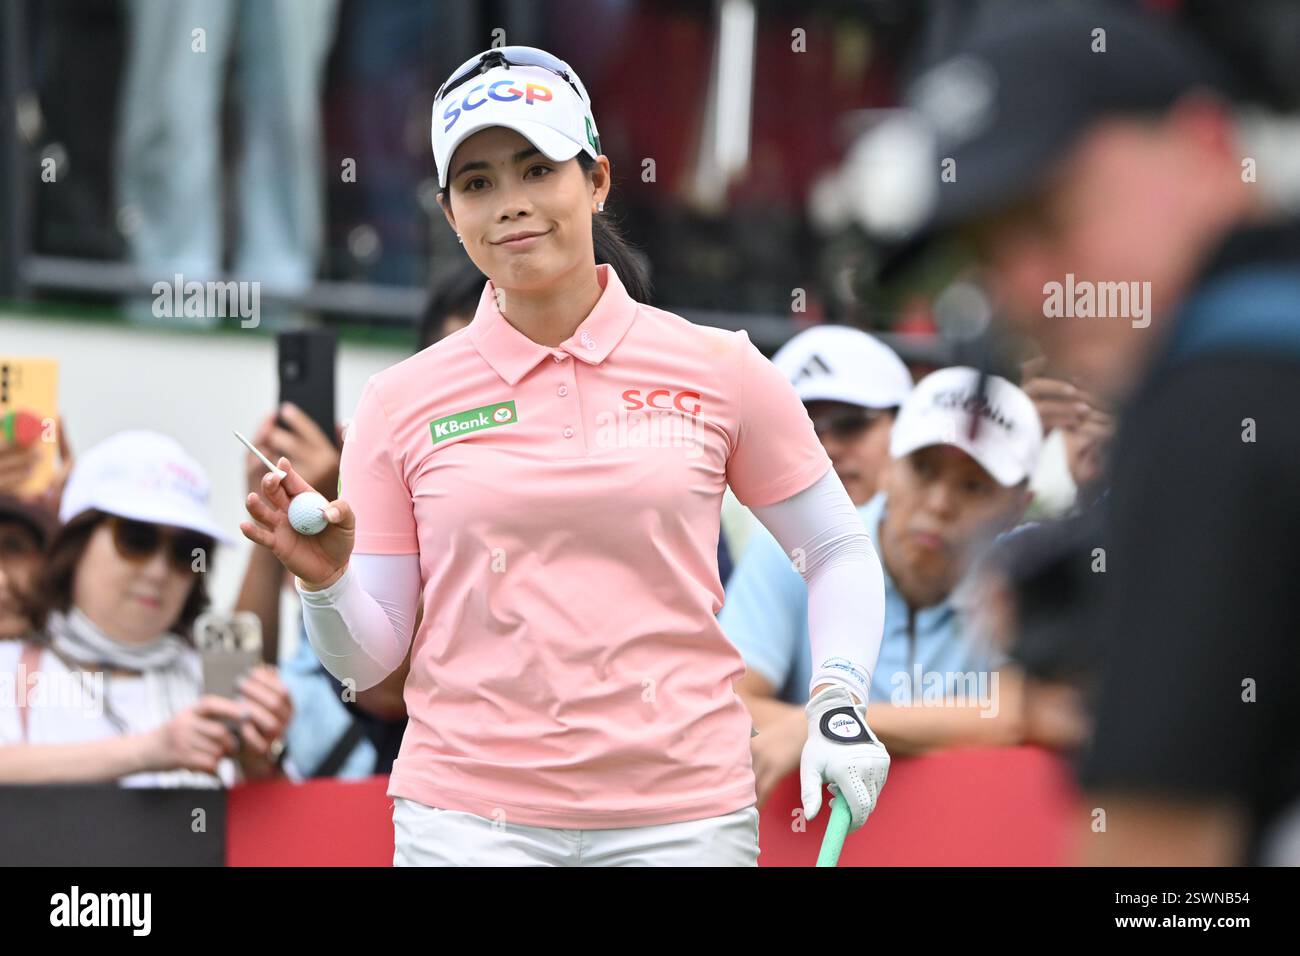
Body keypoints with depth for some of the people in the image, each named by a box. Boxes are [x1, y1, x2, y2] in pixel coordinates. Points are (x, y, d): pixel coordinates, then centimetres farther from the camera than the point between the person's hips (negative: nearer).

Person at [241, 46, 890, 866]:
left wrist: (838, 700, -2)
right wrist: (324, 581, -14)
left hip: (683, 817, 0)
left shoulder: (717, 369, 2)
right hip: (468, 819, 0)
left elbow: (842, 552, 12)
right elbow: (370, 660, 6)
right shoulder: (401, 404, 3)